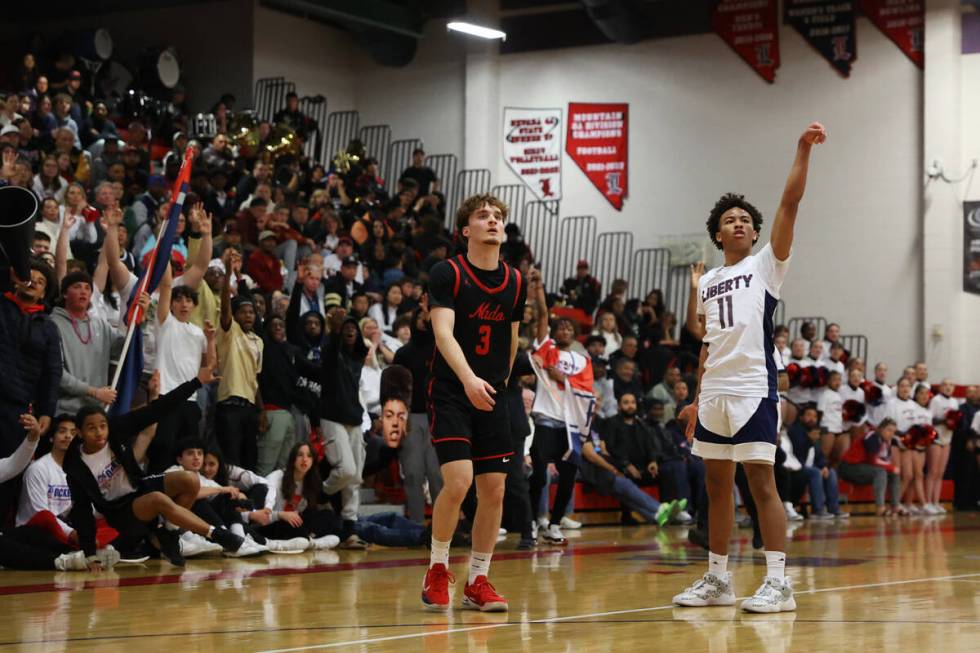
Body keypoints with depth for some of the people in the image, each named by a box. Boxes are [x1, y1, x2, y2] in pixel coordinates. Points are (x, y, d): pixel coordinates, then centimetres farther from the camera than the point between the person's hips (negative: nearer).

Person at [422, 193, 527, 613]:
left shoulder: (515, 282, 8)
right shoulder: (447, 274, -8)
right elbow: (443, 333, -19)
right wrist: (469, 379, -34)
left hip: (491, 397, 5)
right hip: (451, 393, -5)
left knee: (494, 490, 1)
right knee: (458, 482, -18)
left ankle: (478, 582, 14)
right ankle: (437, 570, 3)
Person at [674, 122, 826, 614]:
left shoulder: (766, 266, 2)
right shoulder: (707, 283, 17)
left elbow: (789, 204, -10)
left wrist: (803, 151, -19)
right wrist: (697, 397, 16)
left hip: (753, 392, -6)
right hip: (714, 393, 6)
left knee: (762, 484, -9)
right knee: (717, 487, 10)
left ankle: (778, 582, -8)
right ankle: (718, 580, 17)